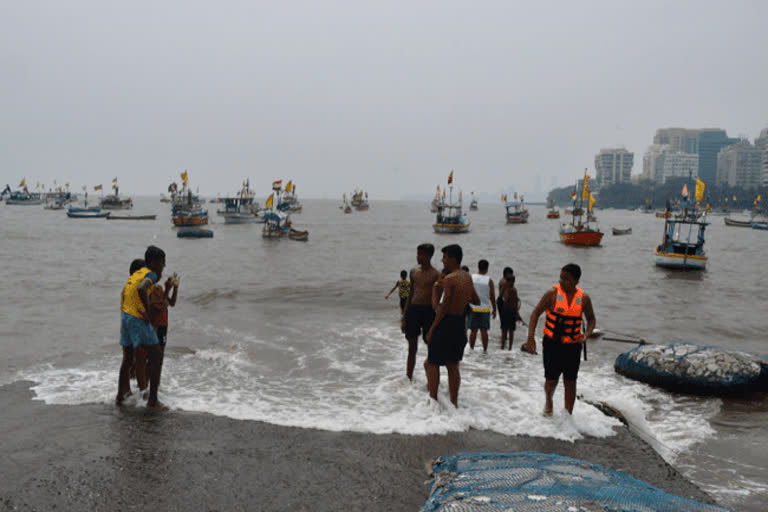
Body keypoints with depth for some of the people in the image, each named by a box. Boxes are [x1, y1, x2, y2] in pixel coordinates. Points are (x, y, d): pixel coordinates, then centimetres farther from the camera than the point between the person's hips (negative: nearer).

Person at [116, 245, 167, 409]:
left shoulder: (136, 273, 16)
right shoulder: (150, 274, -10)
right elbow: (141, 289, -31)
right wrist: (147, 311, -21)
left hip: (125, 317, 9)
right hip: (138, 320, -9)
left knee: (127, 359, 22)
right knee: (155, 356, -1)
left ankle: (120, 394, 30)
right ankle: (153, 399, -2)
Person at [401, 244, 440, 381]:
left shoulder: (435, 275, -6)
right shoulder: (414, 272, 10)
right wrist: (404, 317, 13)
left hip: (428, 311, -5)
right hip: (413, 310, 5)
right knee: (412, 348, 10)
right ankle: (408, 378, 18)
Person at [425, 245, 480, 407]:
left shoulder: (449, 279, -17)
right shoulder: (467, 277, 8)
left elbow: (443, 307, -19)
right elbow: (477, 301, 19)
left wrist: (431, 329, -14)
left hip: (446, 322, -8)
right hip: (459, 323, 8)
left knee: (432, 363, 4)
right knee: (453, 365, 15)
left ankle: (433, 401, 5)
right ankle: (454, 403, 18)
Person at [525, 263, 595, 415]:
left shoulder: (584, 298, -2)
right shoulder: (552, 294, -10)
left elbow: (591, 319, 12)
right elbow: (536, 313, -6)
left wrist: (586, 335, -8)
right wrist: (530, 338, -16)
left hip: (572, 346, 2)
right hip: (552, 344, -2)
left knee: (570, 382, 5)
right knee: (551, 380, -1)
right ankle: (548, 400, 32)